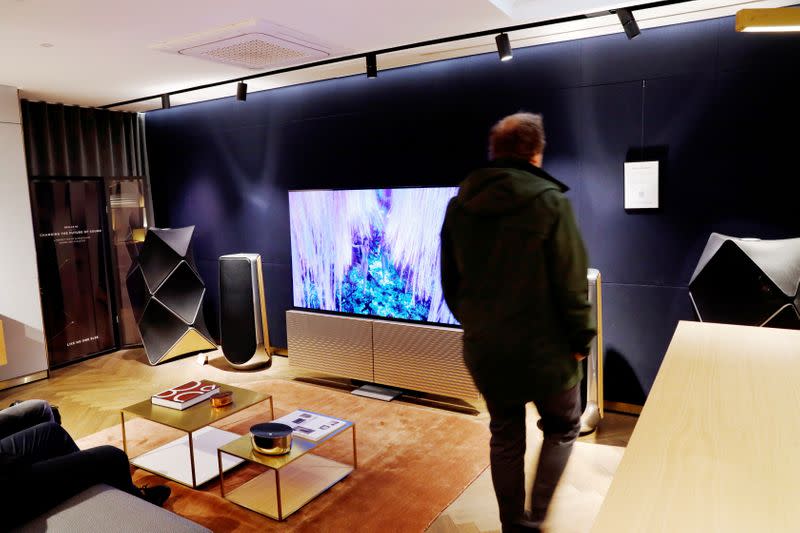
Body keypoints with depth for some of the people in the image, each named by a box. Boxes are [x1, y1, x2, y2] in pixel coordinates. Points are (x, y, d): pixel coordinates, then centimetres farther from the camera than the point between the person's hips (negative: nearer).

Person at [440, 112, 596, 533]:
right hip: (543, 348, -4)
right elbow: (571, 284, -14)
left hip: (484, 349, 4)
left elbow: (450, 283, 8)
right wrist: (580, 340, -1)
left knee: (505, 438, 19)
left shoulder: (459, 205, 1)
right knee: (562, 429, 20)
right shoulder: (549, 201, -14)